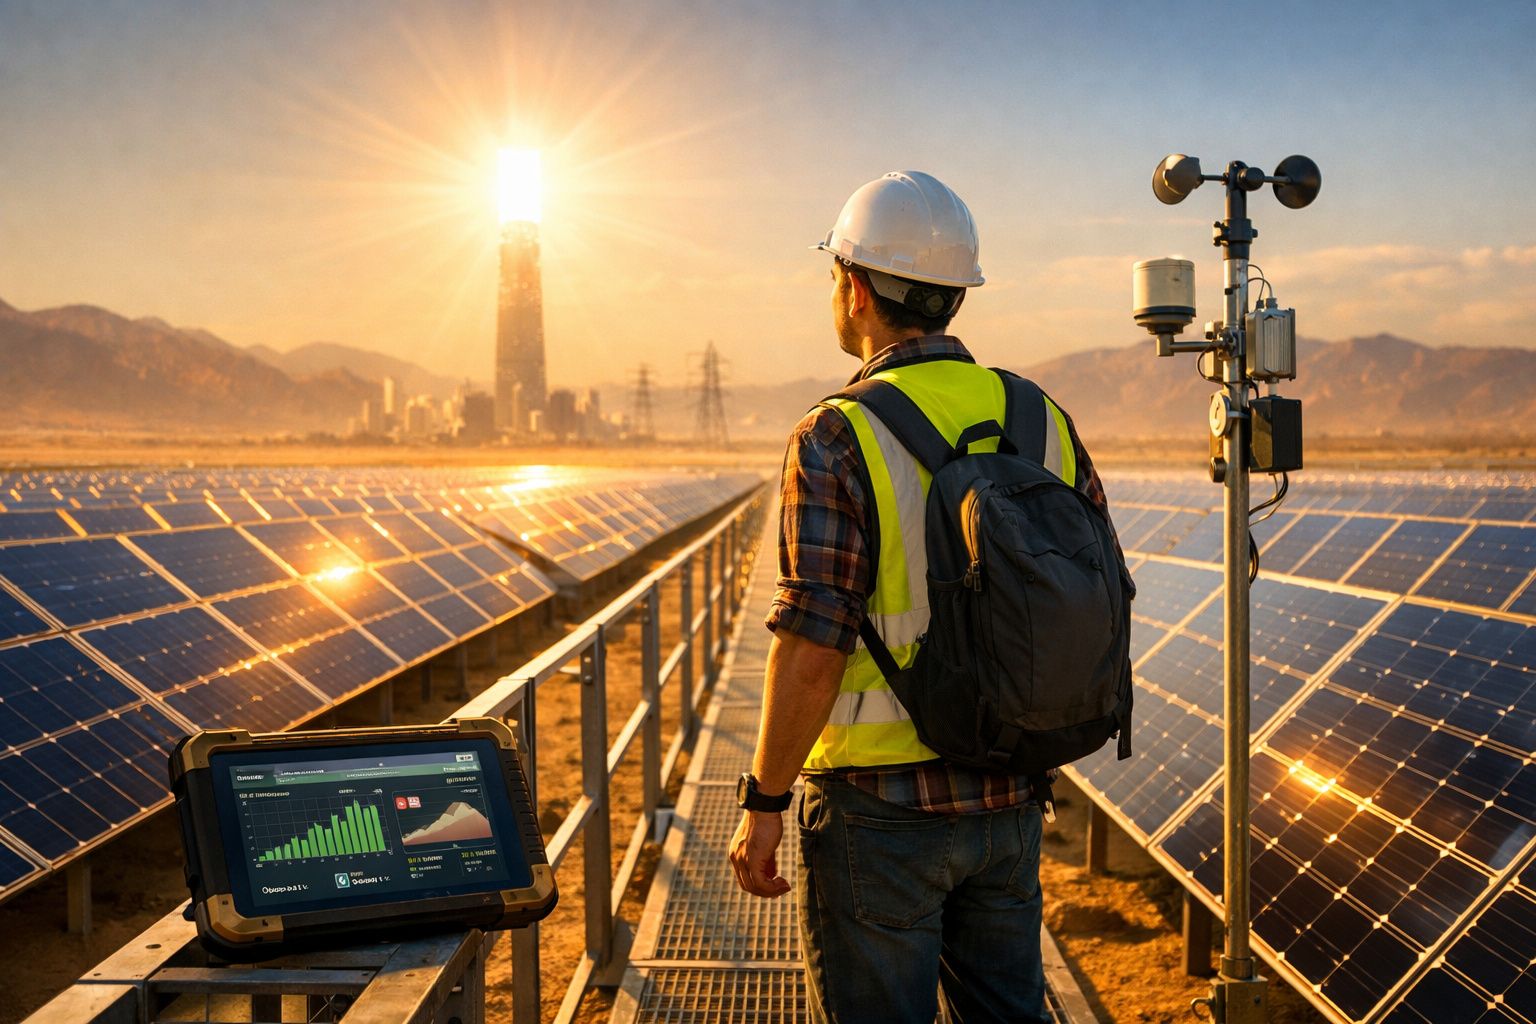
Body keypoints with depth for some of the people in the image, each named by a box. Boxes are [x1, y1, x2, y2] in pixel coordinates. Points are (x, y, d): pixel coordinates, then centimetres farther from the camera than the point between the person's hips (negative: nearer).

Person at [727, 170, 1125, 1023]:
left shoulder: (837, 439, -16)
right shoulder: (1043, 420, 1)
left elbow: (811, 653, -21)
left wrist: (763, 803, -9)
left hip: (881, 805, -5)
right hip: (1008, 801, 6)